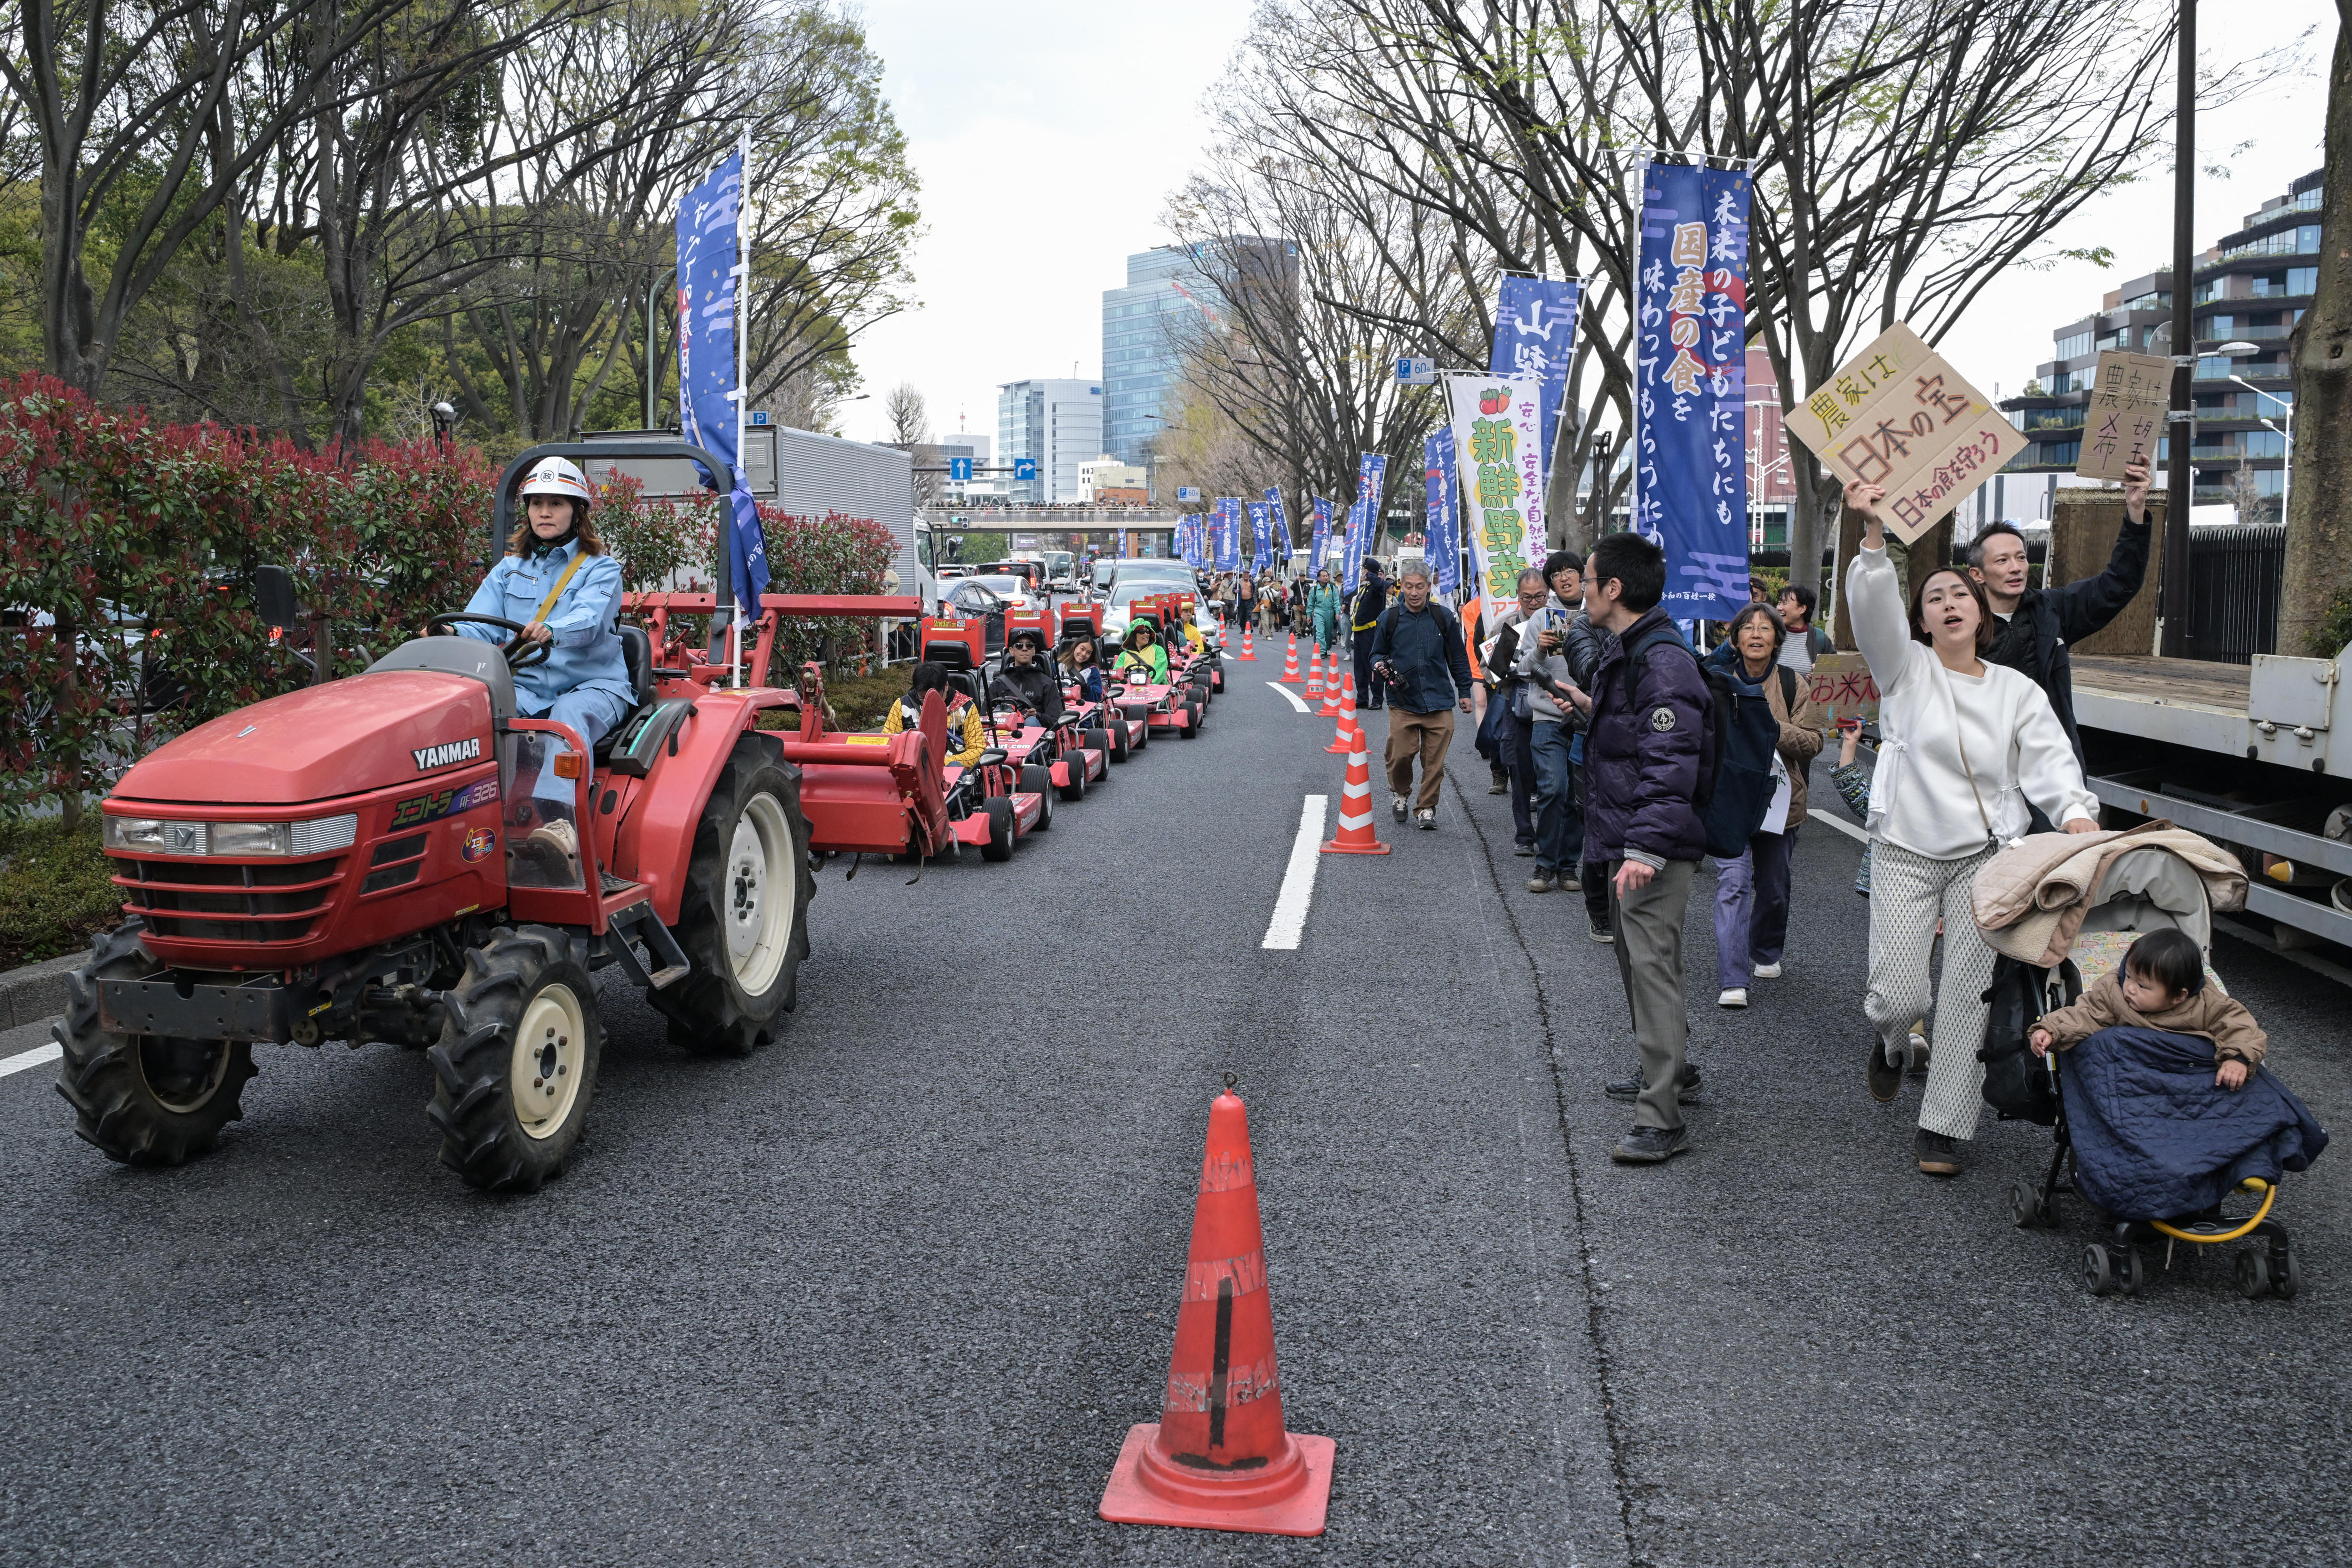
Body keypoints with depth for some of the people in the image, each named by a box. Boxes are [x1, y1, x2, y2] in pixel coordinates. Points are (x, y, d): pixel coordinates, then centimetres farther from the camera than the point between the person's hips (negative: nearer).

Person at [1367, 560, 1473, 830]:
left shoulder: (1443, 617, 4)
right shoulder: (1389, 618, 2)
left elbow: (1458, 657, 14)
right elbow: (1377, 653, 14)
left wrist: (1464, 692, 14)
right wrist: (1380, 665, -8)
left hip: (1439, 702, 1)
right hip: (1403, 701, -1)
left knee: (1435, 762, 1)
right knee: (1401, 754, -6)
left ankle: (1426, 808, 17)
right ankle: (1399, 791, 24)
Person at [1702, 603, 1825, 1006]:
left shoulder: (1794, 685, 1)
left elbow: (1813, 742, -4)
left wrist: (1771, 725, -20)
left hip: (1778, 798, 2)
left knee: (1773, 886, 15)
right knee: (1733, 881, -15)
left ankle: (1767, 953, 43)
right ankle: (1732, 981, -18)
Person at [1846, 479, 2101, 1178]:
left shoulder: (2018, 692, 8)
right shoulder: (1907, 669, 2)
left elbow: (2050, 762, -4)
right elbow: (1874, 609, -15)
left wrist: (2077, 816, -24)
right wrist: (1874, 535, -30)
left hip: (1987, 857, 2)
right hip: (1906, 852, -2)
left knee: (1970, 993, -1)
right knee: (1898, 994, -7)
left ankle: (1943, 1127, 11)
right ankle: (1890, 1041, 32)